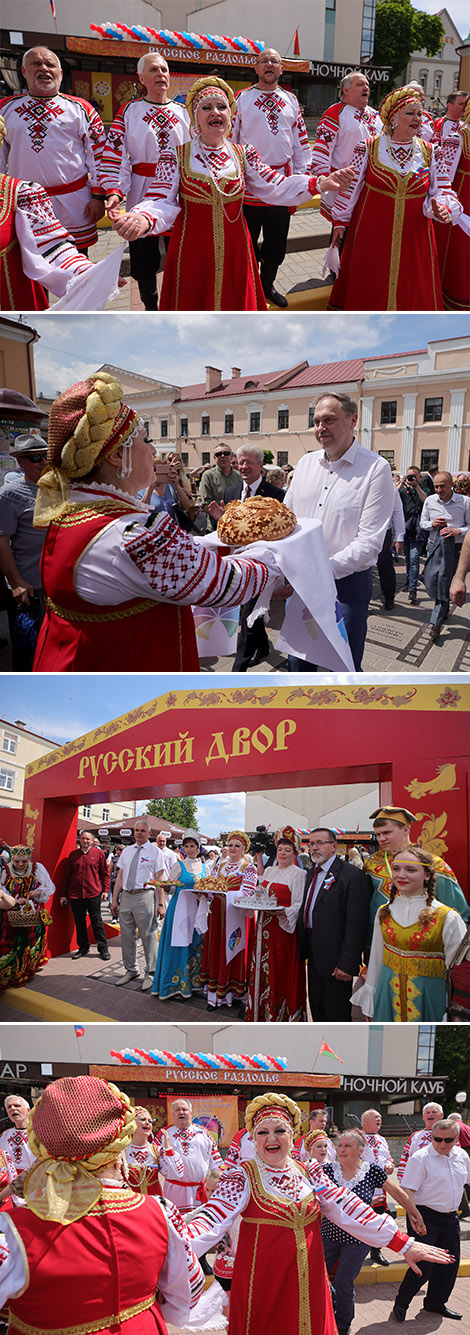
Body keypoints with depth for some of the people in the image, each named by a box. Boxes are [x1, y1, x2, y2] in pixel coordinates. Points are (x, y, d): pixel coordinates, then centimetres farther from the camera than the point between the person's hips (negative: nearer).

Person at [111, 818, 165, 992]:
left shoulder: (155, 852, 0)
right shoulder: (126, 851, 15)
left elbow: (159, 880, -4)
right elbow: (120, 877, 16)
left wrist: (161, 904, -10)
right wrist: (114, 900, 10)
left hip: (144, 897, -5)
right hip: (126, 897, 5)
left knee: (149, 937, -2)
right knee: (127, 937, 12)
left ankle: (150, 974, 8)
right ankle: (130, 971, 25)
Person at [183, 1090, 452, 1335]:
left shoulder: (309, 1173, 7)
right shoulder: (243, 1179, -7)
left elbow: (347, 1210, 3)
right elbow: (212, 1219, -20)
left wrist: (404, 1243, -4)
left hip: (309, 1284, 4)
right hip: (263, 1284, -4)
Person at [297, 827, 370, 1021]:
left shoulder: (352, 876, -16)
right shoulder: (311, 873, 12)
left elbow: (356, 924, -19)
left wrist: (346, 964, -21)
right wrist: (303, 950, 10)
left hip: (335, 960, -8)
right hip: (314, 957, 8)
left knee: (337, 1014, 1)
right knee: (316, 1007, 17)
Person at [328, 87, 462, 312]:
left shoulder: (430, 153, 2)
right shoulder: (368, 149, -4)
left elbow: (442, 192, 2)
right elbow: (350, 187, 2)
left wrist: (442, 208, -19)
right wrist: (340, 221, 4)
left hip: (414, 237, 2)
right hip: (372, 233, -2)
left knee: (412, 292, 6)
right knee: (369, 292, 7)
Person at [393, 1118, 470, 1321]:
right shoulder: (421, 1158, -15)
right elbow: (408, 1191, -18)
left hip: (451, 1218, 7)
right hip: (427, 1217, -7)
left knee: (450, 1263, 12)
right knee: (424, 1265, -9)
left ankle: (436, 1302, 30)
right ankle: (401, 1303, 9)